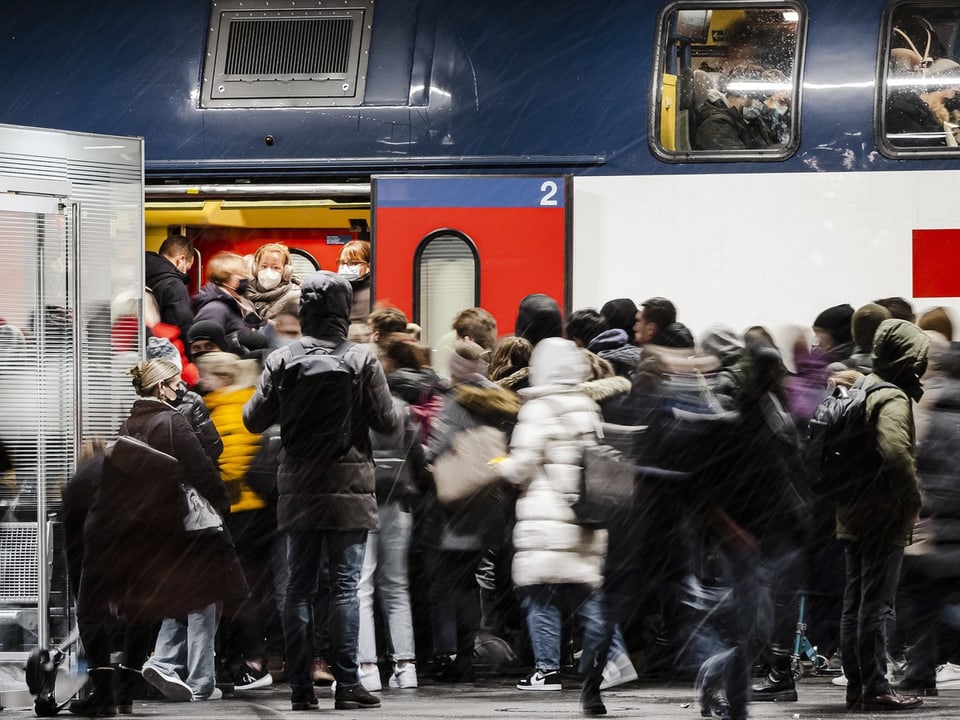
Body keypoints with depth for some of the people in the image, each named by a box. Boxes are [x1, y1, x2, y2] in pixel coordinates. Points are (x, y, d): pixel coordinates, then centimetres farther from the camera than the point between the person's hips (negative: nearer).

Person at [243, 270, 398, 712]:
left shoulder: (281, 360, -2)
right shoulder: (362, 359, -8)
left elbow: (254, 420, 0)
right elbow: (386, 422, -6)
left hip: (298, 490, 2)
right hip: (349, 490, -2)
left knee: (299, 588, 7)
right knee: (344, 586, 0)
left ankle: (300, 687, 5)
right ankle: (347, 686, -4)